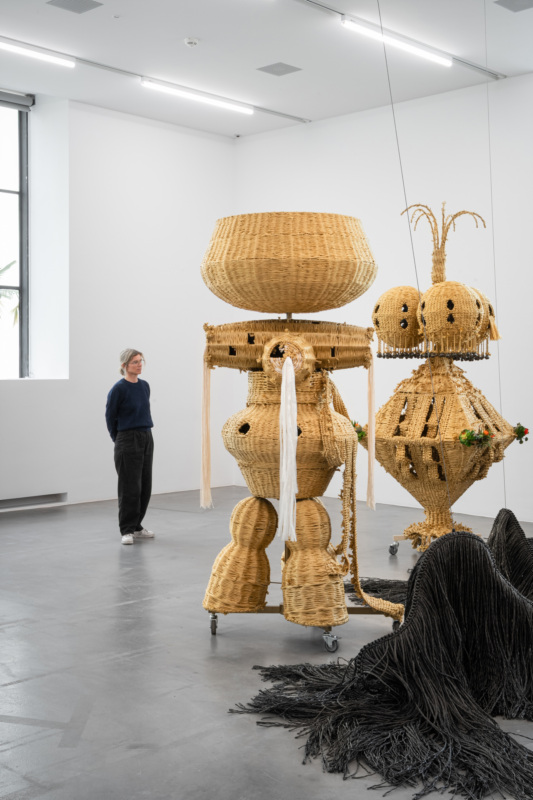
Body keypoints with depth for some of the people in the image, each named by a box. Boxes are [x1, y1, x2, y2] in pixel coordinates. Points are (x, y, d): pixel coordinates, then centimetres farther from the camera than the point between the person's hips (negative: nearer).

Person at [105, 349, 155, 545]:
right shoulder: (119, 389, -11)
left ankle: (136, 527, 21)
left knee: (145, 486, 9)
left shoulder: (145, 386, 8)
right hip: (128, 441, -7)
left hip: (146, 439, 7)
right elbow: (110, 416, -2)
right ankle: (127, 530, 4)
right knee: (130, 488, -4)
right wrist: (118, 439, 7)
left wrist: (145, 433, 17)